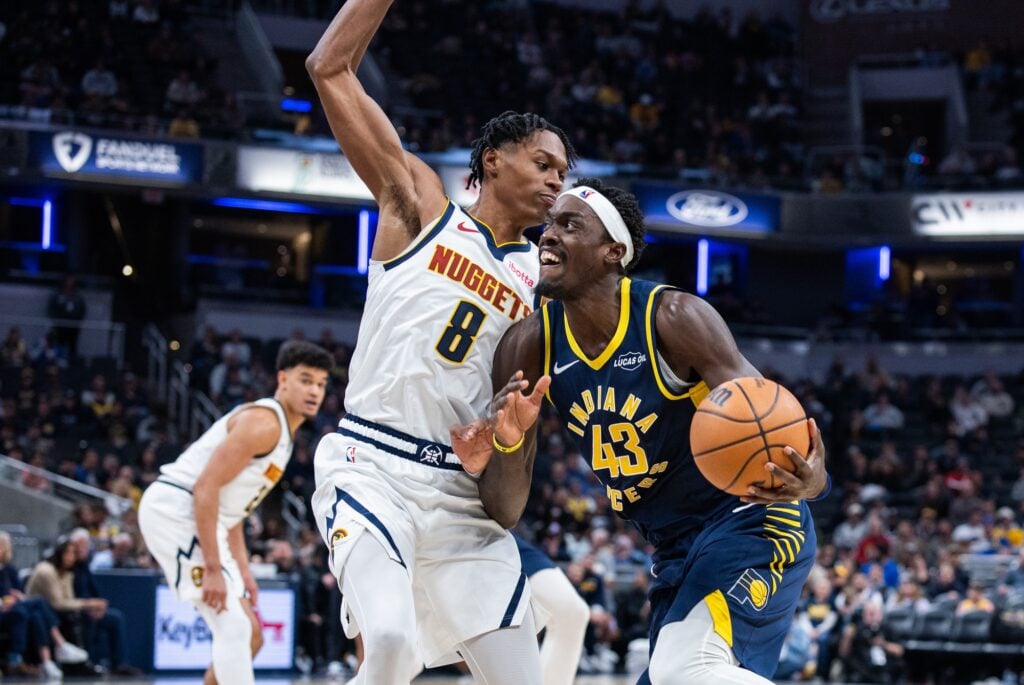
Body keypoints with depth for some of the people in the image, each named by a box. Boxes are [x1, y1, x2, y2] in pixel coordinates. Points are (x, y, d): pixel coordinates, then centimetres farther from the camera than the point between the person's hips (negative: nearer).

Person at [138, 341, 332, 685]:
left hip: (197, 520, 10)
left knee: (249, 636, 12)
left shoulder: (283, 432, 17)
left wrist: (242, 570, 14)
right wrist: (213, 570, -23)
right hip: (175, 510, -10)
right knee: (233, 628, -16)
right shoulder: (263, 423, -15)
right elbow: (206, 488, -22)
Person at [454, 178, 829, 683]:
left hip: (751, 521, -7)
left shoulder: (672, 318, -18)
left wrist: (808, 478, -48)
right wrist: (507, 444, -25)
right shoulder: (528, 348, -4)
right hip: (676, 551, 7)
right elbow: (506, 512, -3)